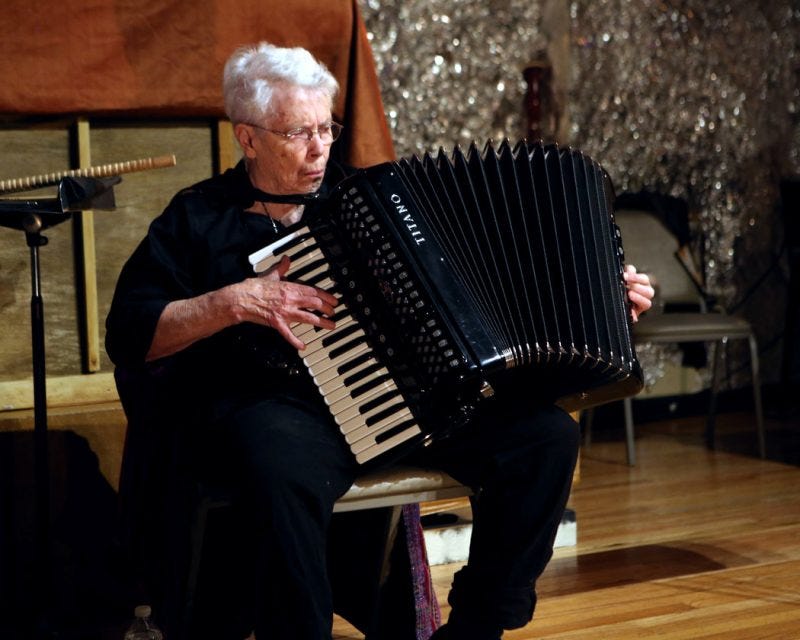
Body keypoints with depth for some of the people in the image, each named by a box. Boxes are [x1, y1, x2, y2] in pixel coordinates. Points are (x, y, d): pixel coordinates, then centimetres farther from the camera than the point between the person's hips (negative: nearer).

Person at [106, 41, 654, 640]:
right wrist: (235, 302, -11)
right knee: (286, 476, -41)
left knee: (547, 434, -17)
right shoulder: (198, 219, 11)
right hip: (276, 406, -4)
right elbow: (128, 335, 2)